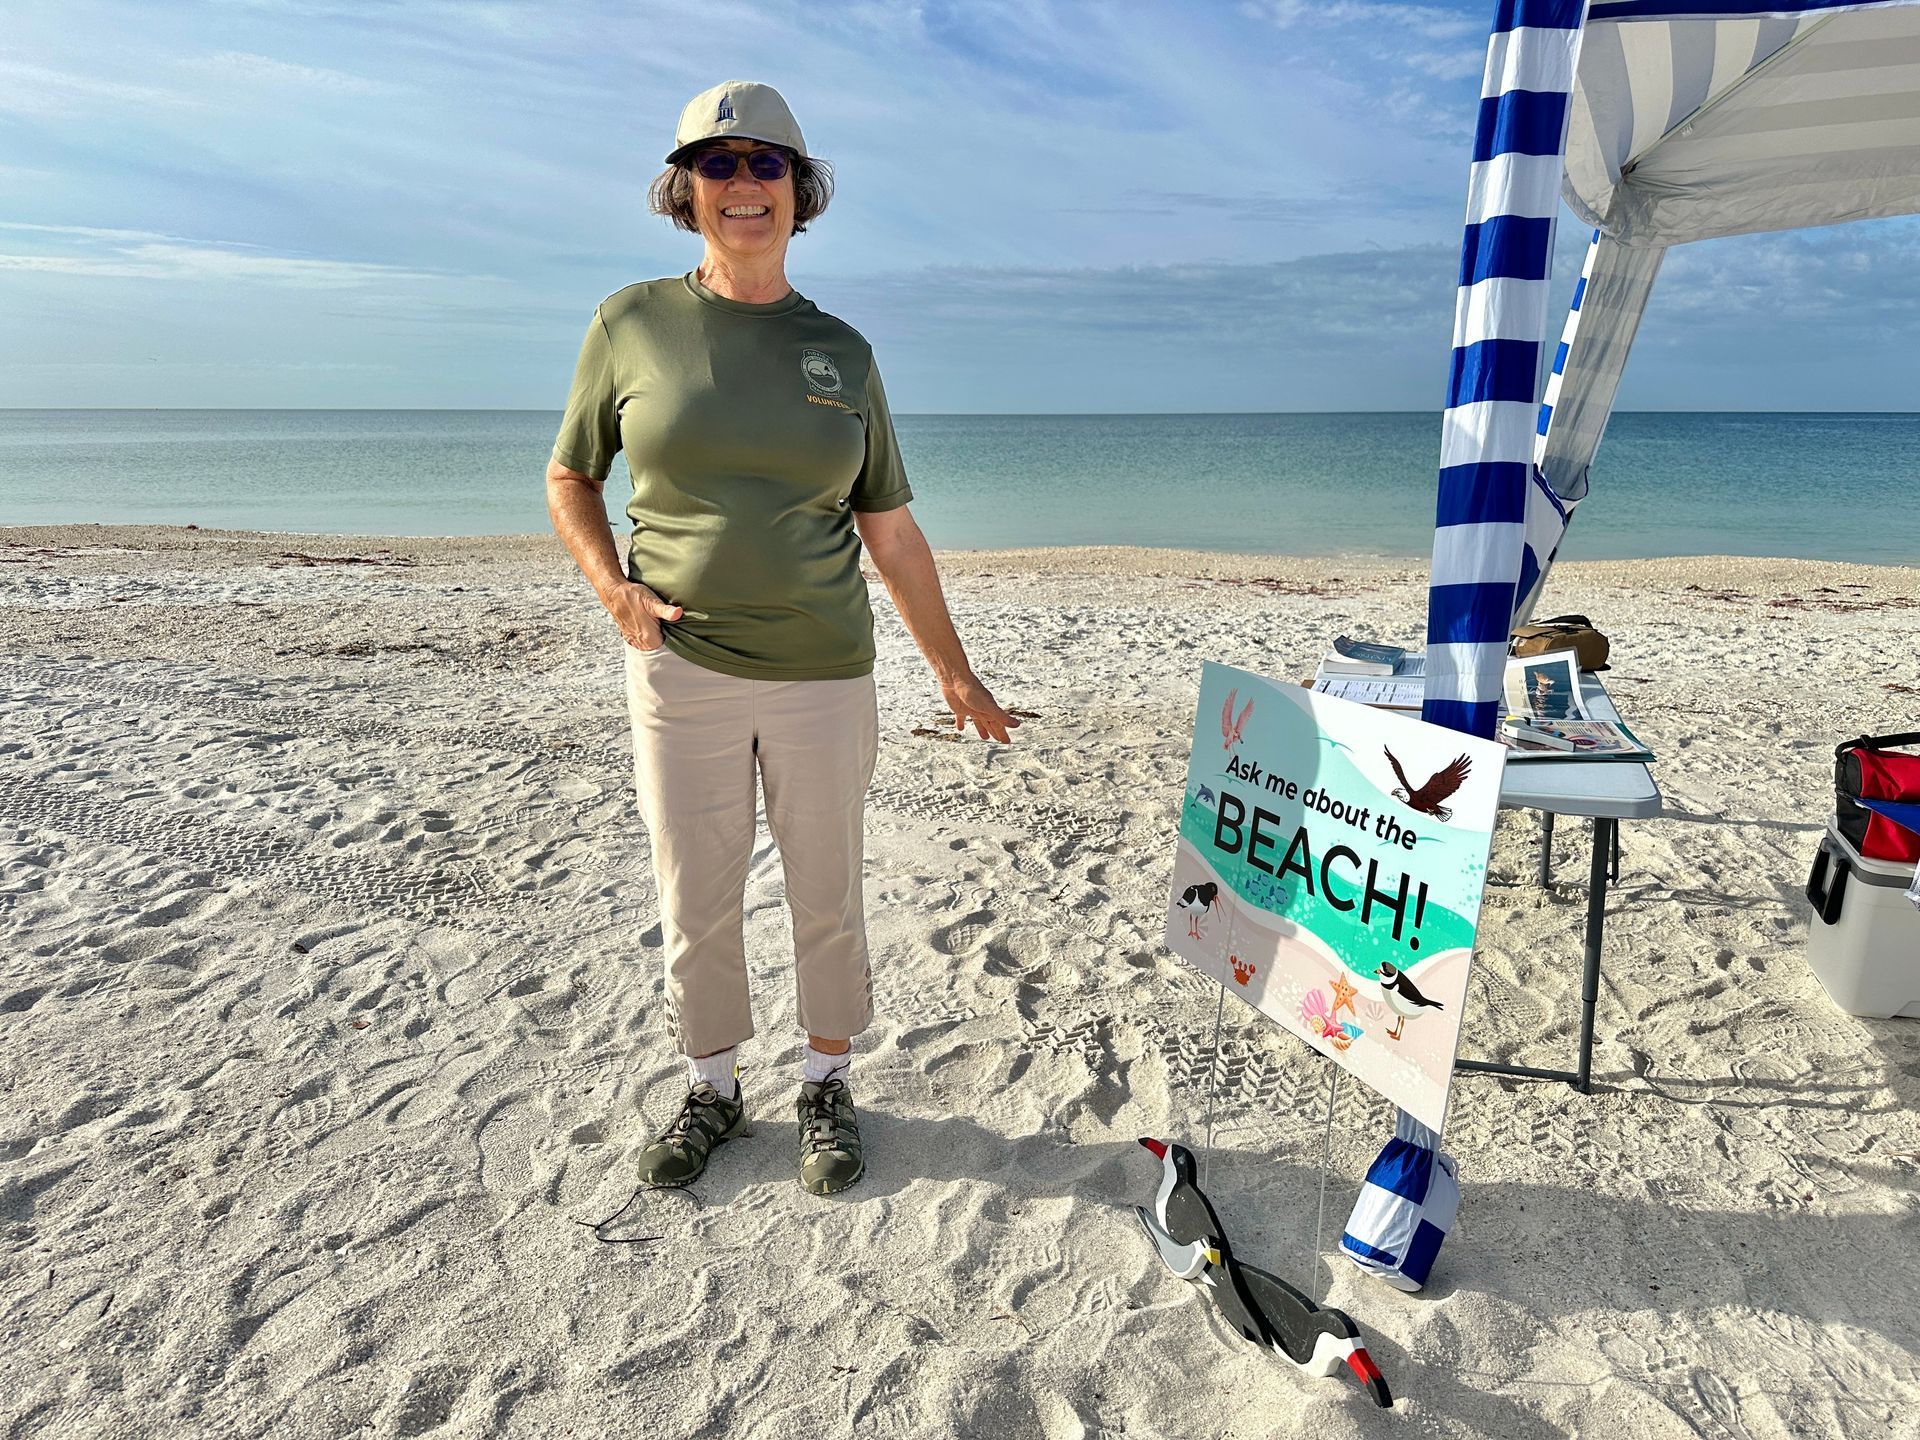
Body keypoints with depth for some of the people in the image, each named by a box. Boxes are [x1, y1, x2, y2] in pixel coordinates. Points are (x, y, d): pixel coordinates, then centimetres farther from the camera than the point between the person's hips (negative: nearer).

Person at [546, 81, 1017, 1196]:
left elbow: (892, 531, 7)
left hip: (824, 676, 1)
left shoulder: (842, 352, 5)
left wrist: (955, 674, 8)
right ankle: (714, 1089, 32)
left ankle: (829, 1084, 32)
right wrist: (616, 593, -7)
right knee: (696, 903, 9)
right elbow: (569, 480, 11)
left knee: (829, 899, 10)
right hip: (681, 668, 0)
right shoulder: (633, 324, 1)